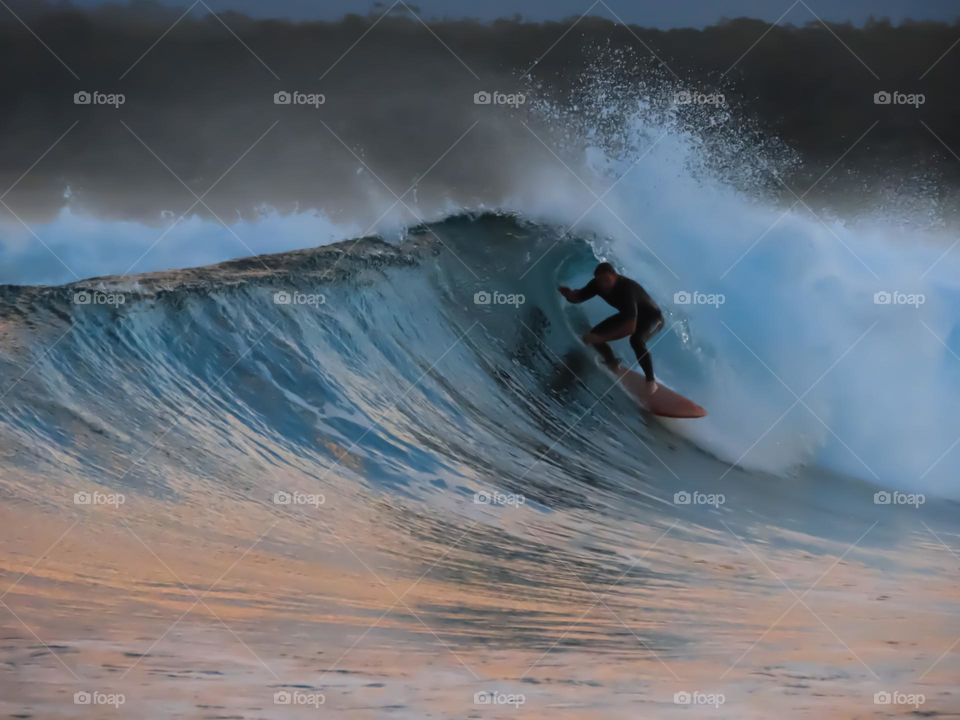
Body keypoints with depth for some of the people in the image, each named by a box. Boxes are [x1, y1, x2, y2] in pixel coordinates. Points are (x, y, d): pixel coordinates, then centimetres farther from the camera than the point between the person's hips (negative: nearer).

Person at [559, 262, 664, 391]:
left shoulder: (627, 288, -40)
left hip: (652, 317, -7)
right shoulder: (598, 283, -19)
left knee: (636, 339, -38)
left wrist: (601, 338, -48)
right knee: (595, 334, -6)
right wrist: (567, 293, -29)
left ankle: (651, 380, -19)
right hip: (628, 316, 7)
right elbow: (578, 297, -4)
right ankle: (613, 364, 22)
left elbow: (631, 326, -45)